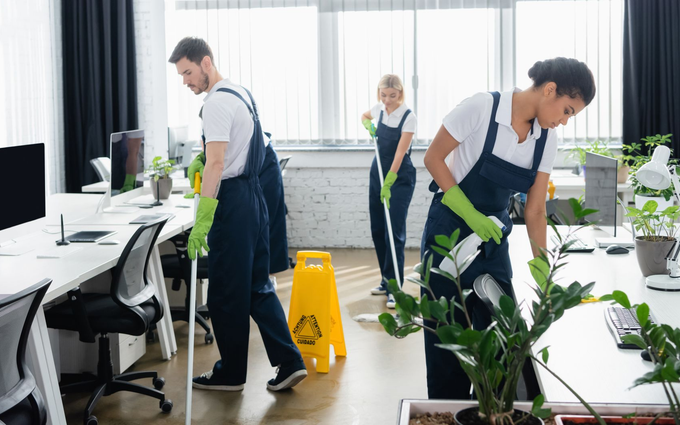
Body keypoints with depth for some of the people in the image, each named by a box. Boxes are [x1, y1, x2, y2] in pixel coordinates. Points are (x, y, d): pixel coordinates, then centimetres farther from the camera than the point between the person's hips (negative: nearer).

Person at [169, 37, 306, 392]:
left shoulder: (217, 102, -16)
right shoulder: (241, 93, 15)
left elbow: (216, 165, -24)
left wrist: (201, 221, -27)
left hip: (232, 200, -10)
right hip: (253, 193, 10)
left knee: (226, 292, 2)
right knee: (257, 285, 13)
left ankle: (230, 373, 13)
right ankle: (289, 362, 12)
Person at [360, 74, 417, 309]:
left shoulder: (408, 116, -16)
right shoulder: (379, 109, 2)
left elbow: (400, 152, -22)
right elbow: (364, 116, 26)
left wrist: (388, 183, -27)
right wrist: (369, 125, 3)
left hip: (400, 177, -7)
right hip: (378, 172, 7)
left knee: (394, 232, -11)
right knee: (377, 230, 10)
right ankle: (387, 281, 21)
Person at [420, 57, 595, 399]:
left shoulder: (547, 139, -1)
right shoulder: (481, 108, -18)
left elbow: (535, 210, 2)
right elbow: (433, 158, -12)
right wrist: (471, 214, -19)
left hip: (493, 237, 5)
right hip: (449, 232, -5)